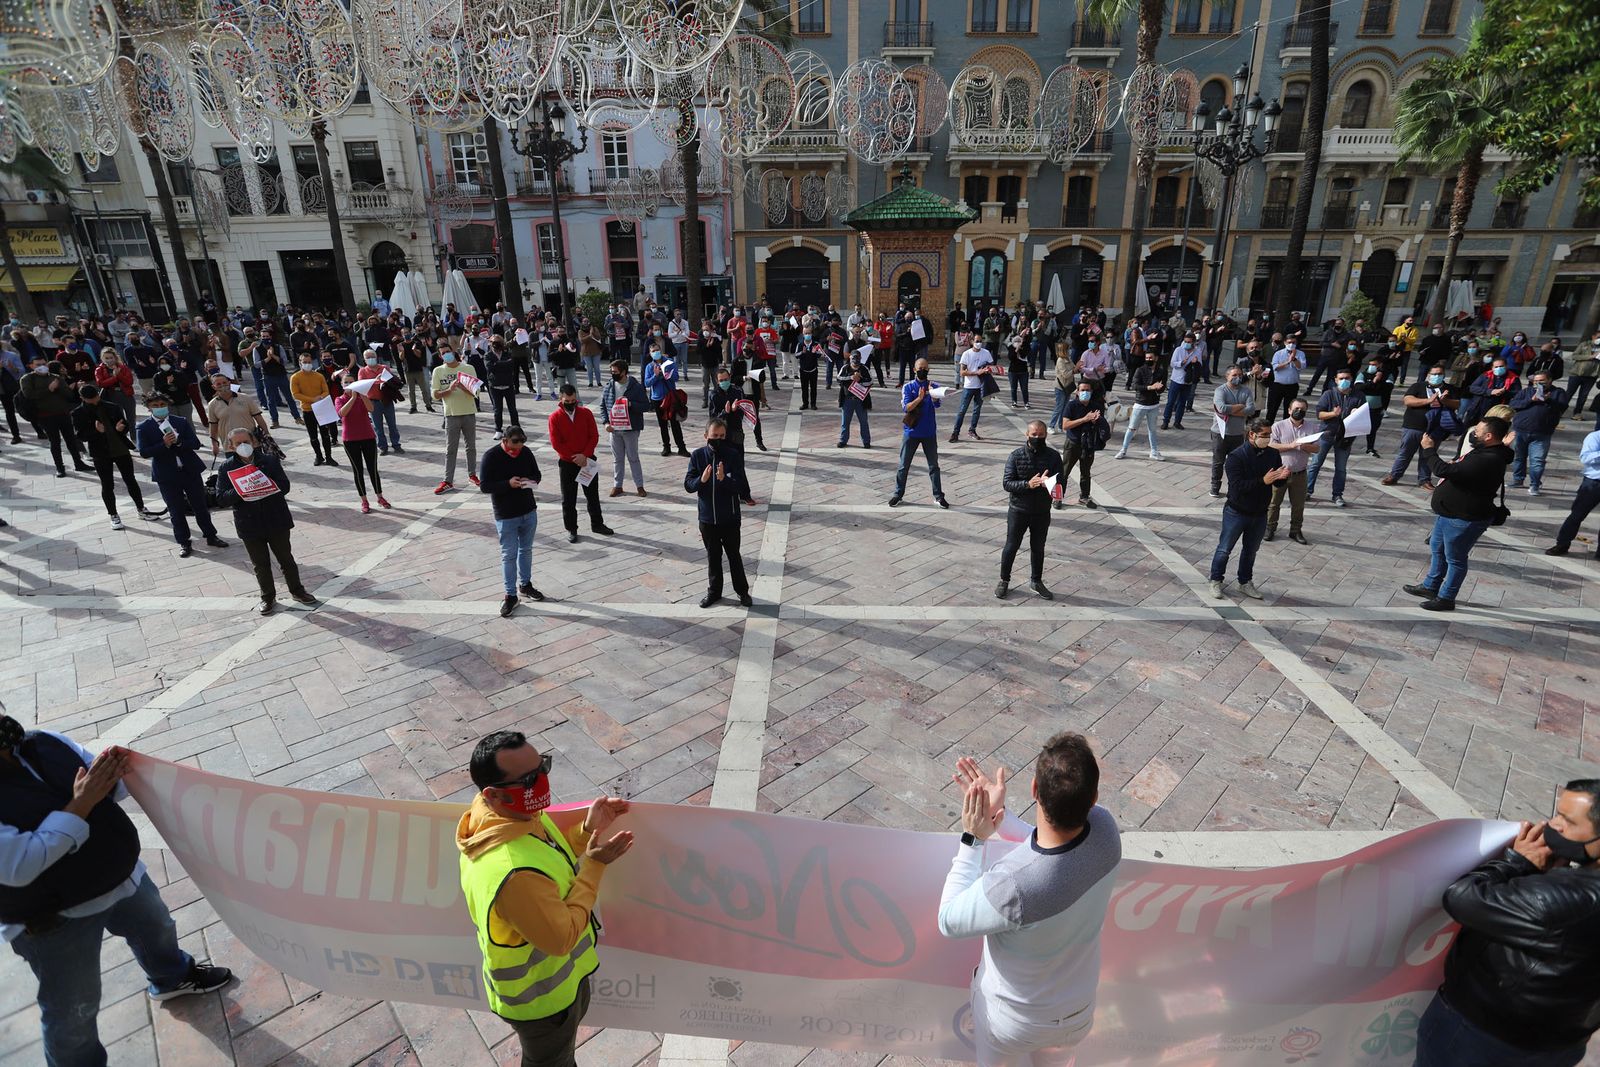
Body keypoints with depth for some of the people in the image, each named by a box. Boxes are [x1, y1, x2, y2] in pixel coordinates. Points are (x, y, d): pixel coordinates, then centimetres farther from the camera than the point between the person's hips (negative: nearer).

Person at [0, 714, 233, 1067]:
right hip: (55, 918, -6)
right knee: (73, 1010, 12)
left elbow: (108, 788, 3)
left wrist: (116, 771, -19)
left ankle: (172, 977, 60)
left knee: (156, 928, 31)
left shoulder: (47, 742, -8)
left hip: (123, 874, 6)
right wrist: (79, 805, -28)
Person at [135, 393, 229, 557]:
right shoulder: (143, 428, -3)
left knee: (200, 506, 11)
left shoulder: (181, 421, 3)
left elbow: (196, 444, -4)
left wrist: (178, 441, -21)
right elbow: (144, 452, -12)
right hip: (167, 475, -1)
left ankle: (211, 536, 25)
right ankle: (184, 543, 18)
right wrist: (164, 444, -23)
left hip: (190, 470, 1)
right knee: (176, 511, 7)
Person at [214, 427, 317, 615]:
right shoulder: (227, 467, -2)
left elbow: (285, 486, -8)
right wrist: (239, 492, -24)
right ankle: (268, 597, 26)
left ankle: (297, 590, 28)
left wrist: (265, 488, -25)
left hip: (277, 520, 0)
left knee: (286, 558, 13)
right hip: (250, 525, 0)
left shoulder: (270, 461, -2)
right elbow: (221, 499, -6)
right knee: (260, 564, 11)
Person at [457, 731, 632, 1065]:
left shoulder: (509, 812, -18)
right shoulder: (514, 873, -45)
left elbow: (549, 854, 1)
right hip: (540, 996, -7)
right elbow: (562, 937, -31)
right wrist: (594, 865, -30)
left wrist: (586, 831, -13)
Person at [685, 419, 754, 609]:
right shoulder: (697, 456, -4)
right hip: (707, 518, 2)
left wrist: (724, 479, -32)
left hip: (730, 518, -2)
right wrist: (701, 480, -25)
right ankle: (714, 591, 31)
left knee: (734, 555, 11)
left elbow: (742, 487, -15)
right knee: (713, 556, 16)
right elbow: (688, 486, -4)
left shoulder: (734, 456, -11)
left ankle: (742, 591, 27)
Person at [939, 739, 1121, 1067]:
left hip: (1014, 1019, -3)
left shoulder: (1012, 886, -44)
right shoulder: (1104, 827, -29)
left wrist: (973, 838, -20)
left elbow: (949, 921, -23)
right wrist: (997, 813, -12)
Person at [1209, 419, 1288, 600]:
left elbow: (1277, 482, 3)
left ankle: (1245, 582, 35)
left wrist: (1282, 477, -19)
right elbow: (1237, 486, -26)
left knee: (1251, 550, 19)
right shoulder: (1236, 456, -19)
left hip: (1260, 514, 5)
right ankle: (1216, 581, 25)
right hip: (1237, 512, -5)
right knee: (1224, 549, 8)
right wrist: (1263, 481, -33)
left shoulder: (1273, 454, -3)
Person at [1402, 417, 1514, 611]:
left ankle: (1446, 598, 20)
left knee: (1455, 559, 6)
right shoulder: (1485, 451, 3)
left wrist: (1429, 450, -19)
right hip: (1450, 513, 11)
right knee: (1437, 549, 24)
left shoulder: (1488, 461, -31)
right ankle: (1430, 587, 40)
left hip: (1463, 519, -11)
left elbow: (1444, 471, -33)